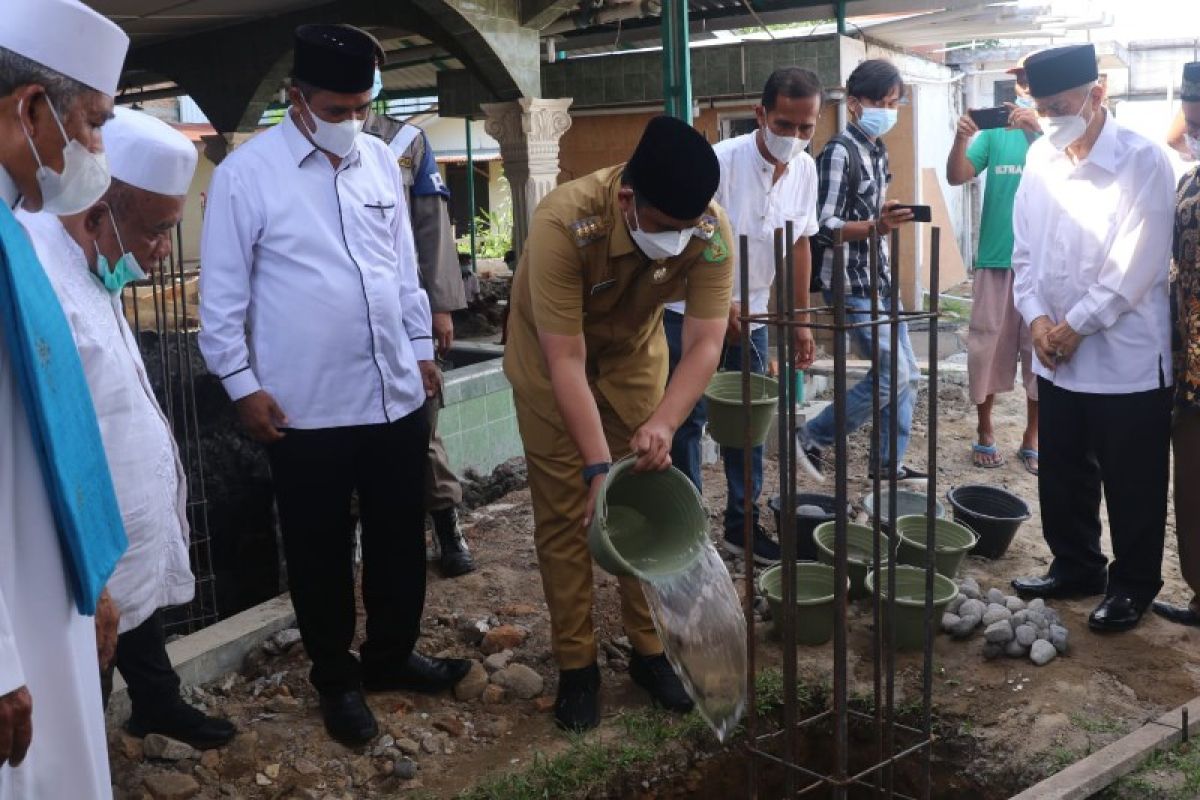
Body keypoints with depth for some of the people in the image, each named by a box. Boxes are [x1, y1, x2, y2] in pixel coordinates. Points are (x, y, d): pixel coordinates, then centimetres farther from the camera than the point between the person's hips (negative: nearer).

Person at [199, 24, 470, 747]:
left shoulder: (381, 161, 5)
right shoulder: (246, 173, -9)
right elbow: (222, 293, -6)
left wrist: (422, 349, 14)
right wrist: (243, 384, -7)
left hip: (396, 396, 5)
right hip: (306, 410, -4)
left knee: (401, 539, 16)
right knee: (321, 553, 11)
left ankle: (392, 655, 38)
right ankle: (337, 680, 31)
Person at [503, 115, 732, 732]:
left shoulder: (711, 231, -27)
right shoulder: (563, 223, -38)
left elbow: (705, 344, -25)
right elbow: (566, 360, -35)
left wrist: (663, 424, -42)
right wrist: (598, 467, -39)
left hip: (633, 352, 3)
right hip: (550, 356, -3)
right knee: (564, 514, -1)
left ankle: (650, 650, 20)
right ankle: (576, 666, 12)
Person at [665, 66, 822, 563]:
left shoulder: (805, 170, -3)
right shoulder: (721, 161, -22)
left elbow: (800, 245, 7)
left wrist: (800, 320, 9)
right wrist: (720, 307, -23)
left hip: (750, 314, 6)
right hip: (692, 311, -6)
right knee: (687, 421, -2)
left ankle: (742, 524, 23)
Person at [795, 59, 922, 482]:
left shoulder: (877, 149, 12)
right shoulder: (839, 151, -15)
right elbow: (823, 227, -21)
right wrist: (877, 226, -34)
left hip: (880, 277, 9)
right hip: (852, 282, -9)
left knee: (908, 374, 10)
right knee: (892, 374, -10)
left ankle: (889, 462, 22)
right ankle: (811, 438, 3)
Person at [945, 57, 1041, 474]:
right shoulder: (994, 133, 5)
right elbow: (956, 176, -5)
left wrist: (1037, 129, -32)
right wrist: (961, 139, -24)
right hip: (995, 259, 0)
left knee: (1041, 350, 6)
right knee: (988, 346, 4)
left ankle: (1032, 439, 18)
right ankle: (985, 434, 18)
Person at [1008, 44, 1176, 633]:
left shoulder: (1143, 162, -13)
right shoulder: (1040, 158, 4)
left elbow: (1136, 266, -17)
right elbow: (1025, 246, 7)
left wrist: (1077, 324, -14)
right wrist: (1037, 316, -6)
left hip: (1127, 357, -5)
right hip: (1057, 358, 6)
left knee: (1132, 487, 8)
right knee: (1062, 476, 17)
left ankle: (1132, 585, 25)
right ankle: (1075, 567, 36)